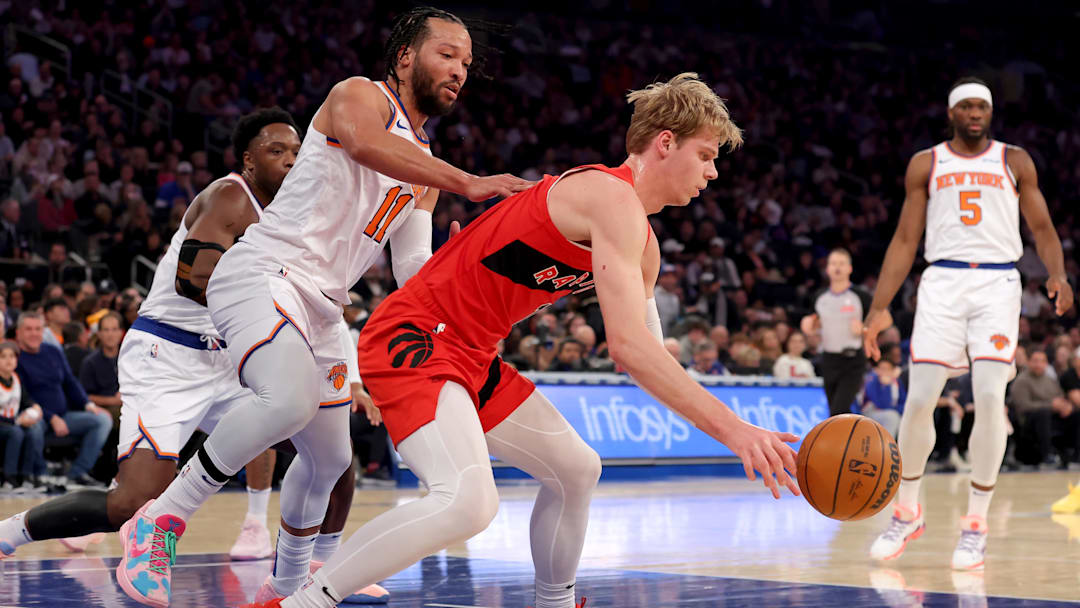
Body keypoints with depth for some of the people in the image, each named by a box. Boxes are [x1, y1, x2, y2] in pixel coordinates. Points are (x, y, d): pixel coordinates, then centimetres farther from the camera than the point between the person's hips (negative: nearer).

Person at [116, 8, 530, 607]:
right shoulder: (359, 94, -3)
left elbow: (412, 270, 14)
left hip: (319, 309, 9)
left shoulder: (424, 169, 21)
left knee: (328, 458, 16)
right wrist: (467, 183, -36)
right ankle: (160, 522, -23)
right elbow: (365, 143, -28)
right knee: (292, 399, -34)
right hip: (260, 274, -9)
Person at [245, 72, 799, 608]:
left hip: (471, 356, 11)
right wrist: (730, 428, -29)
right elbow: (628, 345, -27)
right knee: (468, 500, -29)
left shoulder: (643, 246, 15)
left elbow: (647, 350, 19)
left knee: (576, 469, 17)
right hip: (411, 339, -11)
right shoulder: (613, 198, -17)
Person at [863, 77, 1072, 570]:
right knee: (919, 400, -7)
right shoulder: (926, 164, 11)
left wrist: (1058, 275, -11)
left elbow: (1042, 228, 9)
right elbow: (905, 240, 11)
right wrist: (879, 307, 3)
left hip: (998, 283, -1)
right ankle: (907, 512, 14)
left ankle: (976, 524, -1)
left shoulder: (1015, 161, 11)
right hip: (943, 282, 1)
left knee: (990, 398, -14)